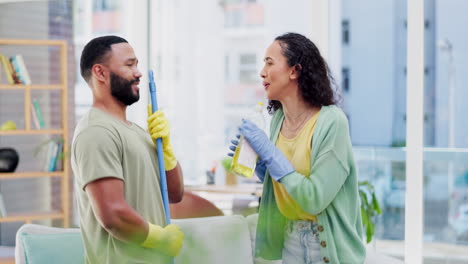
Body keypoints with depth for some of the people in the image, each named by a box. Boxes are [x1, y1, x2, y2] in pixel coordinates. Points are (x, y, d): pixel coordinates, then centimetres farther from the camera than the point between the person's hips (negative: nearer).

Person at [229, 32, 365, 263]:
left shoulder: (331, 121, -19)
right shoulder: (279, 118, 1)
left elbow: (314, 199, -23)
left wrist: (269, 151, -20)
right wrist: (258, 163, -6)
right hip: (290, 239, 6)